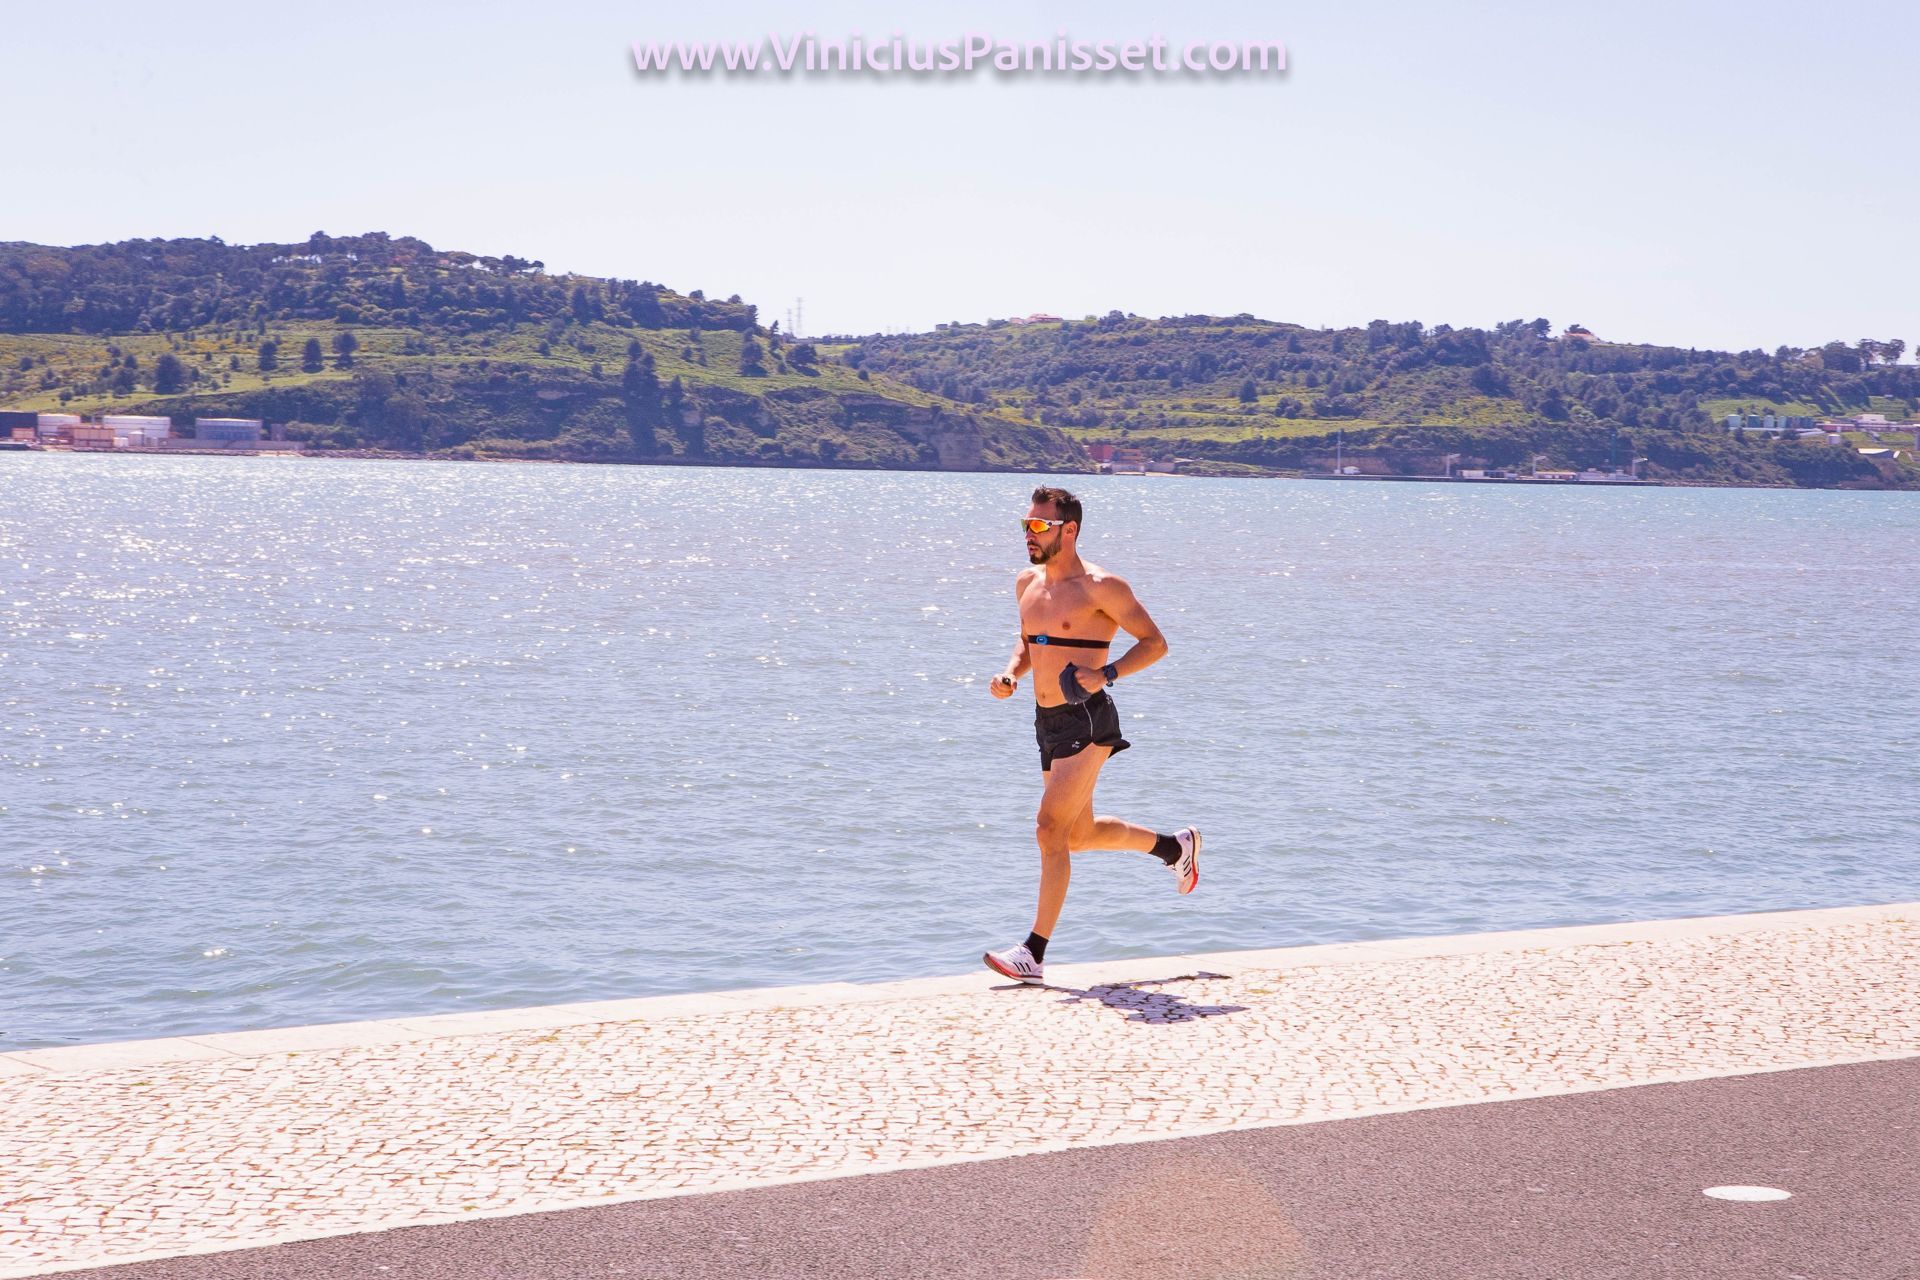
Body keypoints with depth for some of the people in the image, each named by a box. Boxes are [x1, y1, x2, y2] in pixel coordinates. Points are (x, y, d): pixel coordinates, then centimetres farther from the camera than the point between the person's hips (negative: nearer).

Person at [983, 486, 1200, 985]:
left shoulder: (1100, 587, -12)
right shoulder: (1028, 583, 10)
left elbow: (1154, 643, -8)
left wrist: (1106, 673, -24)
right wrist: (1010, 674, 4)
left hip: (1087, 722, -9)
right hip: (1047, 720, 9)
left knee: (1050, 830, -15)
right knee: (1080, 836, 19)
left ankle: (1034, 954, -11)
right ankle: (1176, 846, 43)